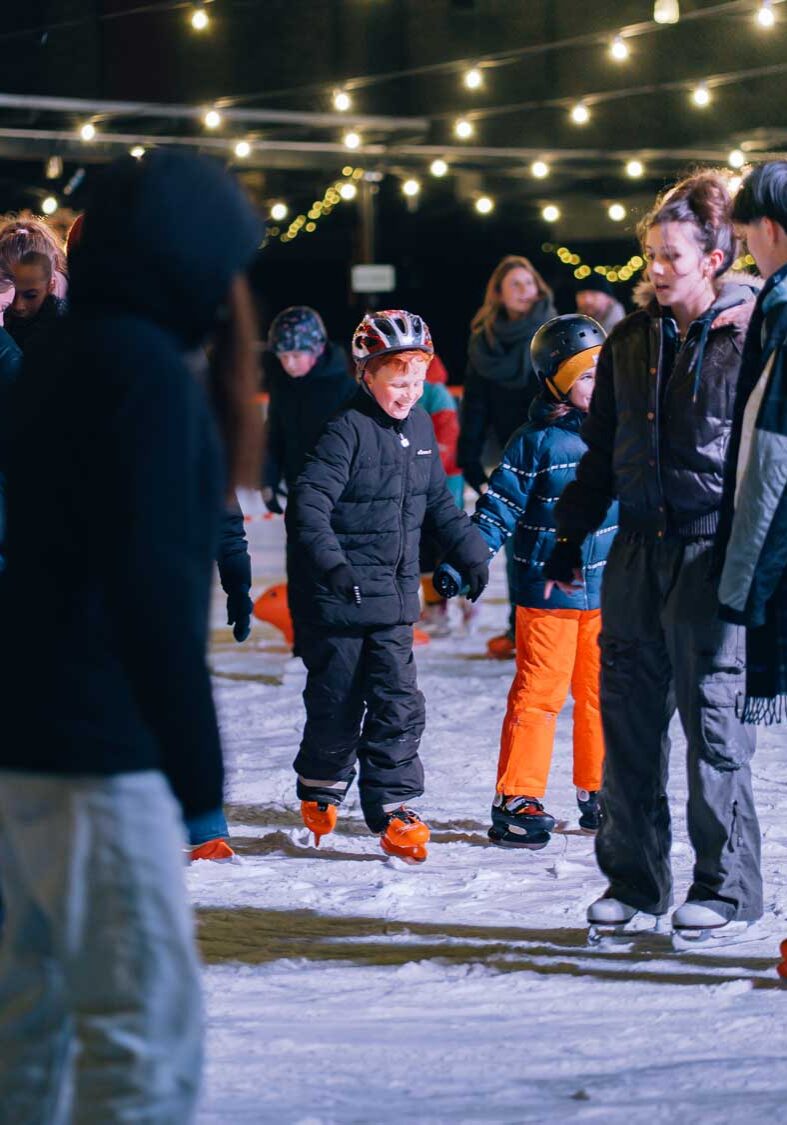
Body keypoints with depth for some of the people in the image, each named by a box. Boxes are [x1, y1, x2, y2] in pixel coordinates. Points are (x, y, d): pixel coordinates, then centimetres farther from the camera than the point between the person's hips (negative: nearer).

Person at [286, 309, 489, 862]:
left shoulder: (420, 427, 8)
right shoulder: (348, 431, -16)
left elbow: (437, 500, 22)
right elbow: (308, 503, -24)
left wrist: (470, 550, 18)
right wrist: (329, 562, -36)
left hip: (394, 599, 6)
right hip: (338, 600, -6)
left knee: (400, 703, -1)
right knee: (337, 703, 5)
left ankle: (391, 806, 5)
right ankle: (321, 786, 29)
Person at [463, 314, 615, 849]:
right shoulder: (536, 443, -9)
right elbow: (501, 506, -8)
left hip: (606, 591, 5)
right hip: (547, 594, -5)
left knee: (603, 693, 11)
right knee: (538, 693, -4)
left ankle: (599, 793, 22)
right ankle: (517, 800, 0)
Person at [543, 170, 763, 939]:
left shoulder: (750, 338, -5)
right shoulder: (632, 341, 12)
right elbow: (601, 452, 19)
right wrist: (570, 538, 16)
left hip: (712, 551, -5)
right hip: (639, 547, 6)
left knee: (712, 713, -3)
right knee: (628, 711, 6)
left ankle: (727, 883, 7)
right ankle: (633, 876, 16)